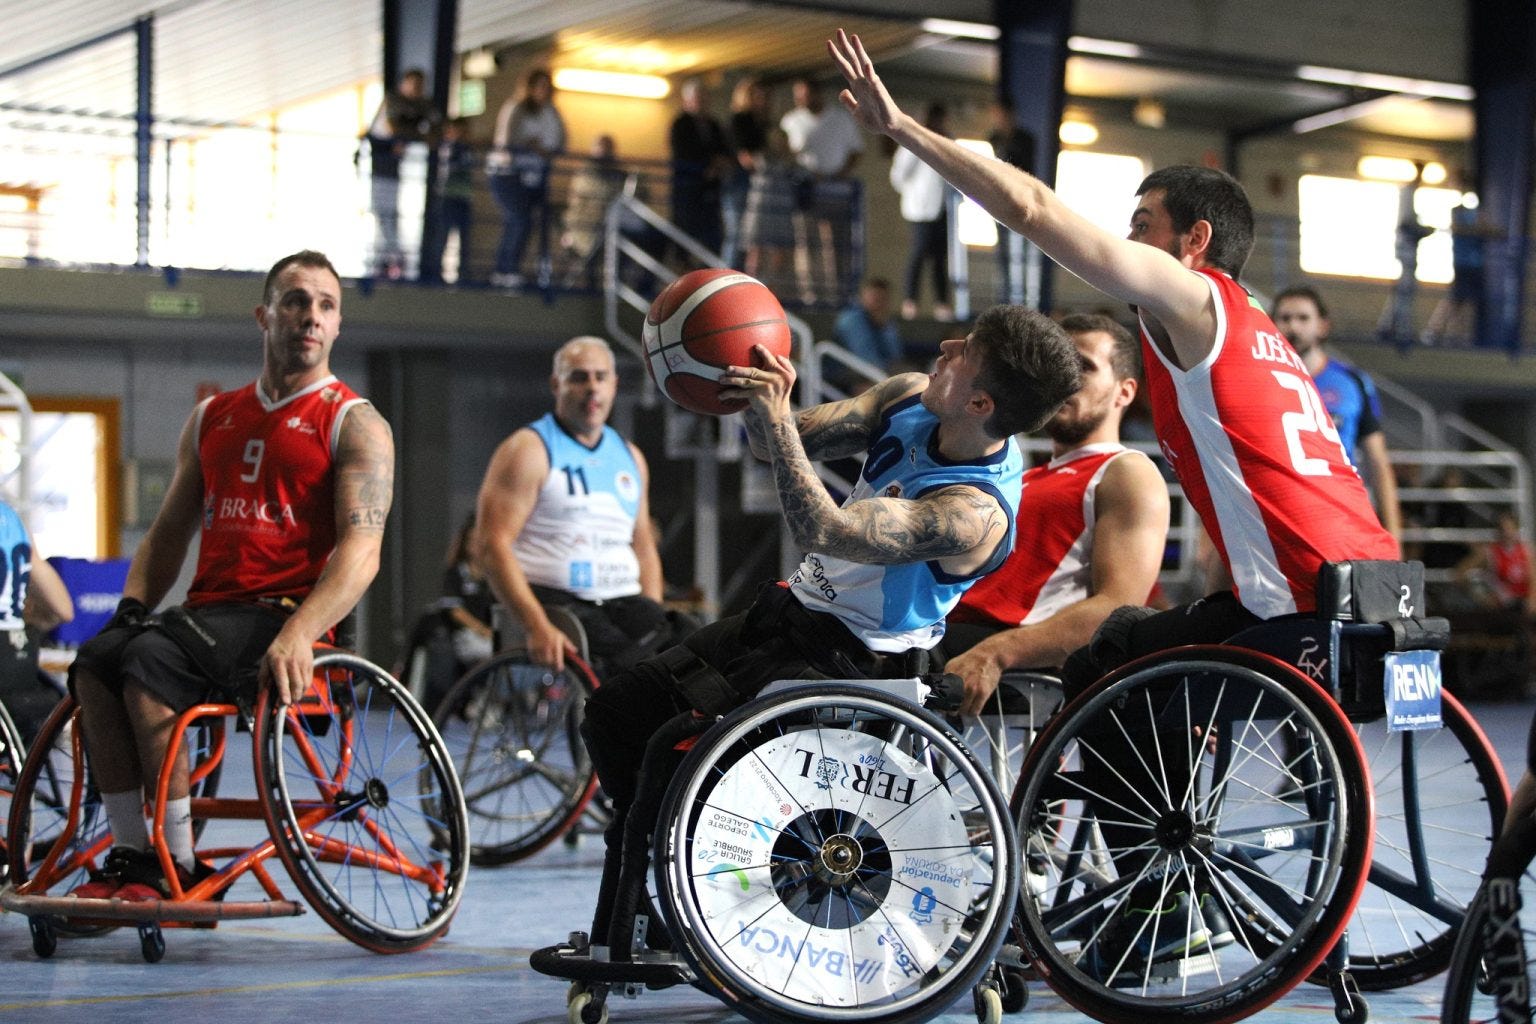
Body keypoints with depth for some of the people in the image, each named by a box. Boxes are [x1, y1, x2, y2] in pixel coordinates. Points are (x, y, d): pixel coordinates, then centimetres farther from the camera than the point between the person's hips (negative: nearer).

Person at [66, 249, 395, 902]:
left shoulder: (355, 424, 2)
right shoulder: (212, 419, 21)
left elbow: (361, 551, -12)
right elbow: (169, 532, 25)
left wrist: (297, 635, -29)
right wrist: (132, 606, 4)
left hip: (290, 613, -6)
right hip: (211, 606, 6)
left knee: (150, 661, -30)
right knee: (94, 663, -22)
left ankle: (181, 866, -21)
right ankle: (129, 855, -16)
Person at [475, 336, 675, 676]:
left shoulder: (630, 457, 19)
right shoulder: (528, 451, -1)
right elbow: (494, 545, -11)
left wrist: (657, 620, 5)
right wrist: (537, 627, -23)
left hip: (622, 600, 6)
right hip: (551, 600, -6)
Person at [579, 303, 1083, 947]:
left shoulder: (973, 513, -29)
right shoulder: (910, 399, -4)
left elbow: (824, 531, -36)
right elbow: (782, 446, 1)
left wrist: (776, 418, -36)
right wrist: (762, 399, -21)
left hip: (847, 663, -9)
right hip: (793, 609, 9)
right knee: (616, 713, 6)